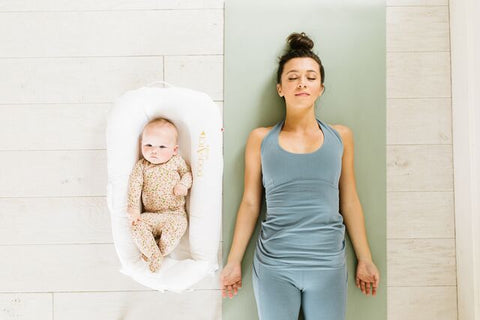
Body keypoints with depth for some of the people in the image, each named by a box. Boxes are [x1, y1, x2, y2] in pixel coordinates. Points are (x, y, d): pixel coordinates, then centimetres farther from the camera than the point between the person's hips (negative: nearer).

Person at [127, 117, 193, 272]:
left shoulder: (177, 161, 2)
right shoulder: (141, 166, 2)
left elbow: (187, 172, 13)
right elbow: (134, 187, -5)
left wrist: (183, 184, -9)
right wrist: (133, 208, -16)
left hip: (175, 214, -1)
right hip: (151, 215, 2)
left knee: (176, 227, -32)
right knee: (136, 225, -24)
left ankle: (157, 253, -8)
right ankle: (154, 255, -14)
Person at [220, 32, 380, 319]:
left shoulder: (341, 136, 4)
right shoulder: (260, 139, 0)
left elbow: (349, 201, 8)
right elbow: (250, 203, 3)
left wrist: (365, 259, 8)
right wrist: (234, 262, 4)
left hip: (329, 265, 2)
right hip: (274, 266, -1)